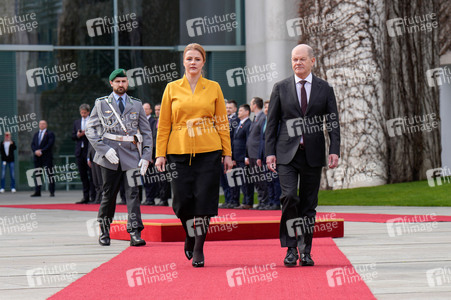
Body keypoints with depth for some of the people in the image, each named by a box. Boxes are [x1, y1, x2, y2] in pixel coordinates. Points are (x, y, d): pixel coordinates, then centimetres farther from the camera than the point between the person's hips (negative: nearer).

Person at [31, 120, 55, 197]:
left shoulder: (50, 134, 1)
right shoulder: (36, 134, 19)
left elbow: (50, 144, -10)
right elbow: (33, 144, 12)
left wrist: (41, 151, -16)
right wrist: (35, 151, -8)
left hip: (47, 157, -5)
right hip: (37, 157, 5)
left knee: (49, 175, -5)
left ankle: (52, 192, -4)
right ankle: (37, 192, 7)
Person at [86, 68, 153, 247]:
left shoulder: (136, 105, 12)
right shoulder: (101, 104, 7)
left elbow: (146, 132, 12)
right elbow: (91, 130, 3)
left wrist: (146, 157, 1)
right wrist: (105, 150, -9)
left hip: (131, 155, 1)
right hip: (109, 157, -1)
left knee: (133, 194, -9)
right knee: (109, 195, 5)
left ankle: (135, 234, -12)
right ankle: (104, 232, 22)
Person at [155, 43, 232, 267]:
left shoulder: (213, 88, 6)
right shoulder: (172, 88, 6)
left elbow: (222, 123, 9)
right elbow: (164, 124, 7)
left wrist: (227, 153, 5)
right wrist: (160, 154, 2)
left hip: (208, 152, 0)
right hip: (179, 152, 0)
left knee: (203, 199, -5)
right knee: (183, 200, -1)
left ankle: (199, 248, 5)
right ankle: (190, 236, 26)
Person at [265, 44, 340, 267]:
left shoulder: (325, 89, 7)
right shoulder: (280, 88, 6)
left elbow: (333, 122, 5)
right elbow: (272, 123, 7)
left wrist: (334, 150, -6)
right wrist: (270, 152, -1)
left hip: (313, 154, 1)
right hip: (287, 154, -1)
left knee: (309, 204, 4)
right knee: (289, 197, -16)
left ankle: (306, 251, 13)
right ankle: (291, 248, -7)